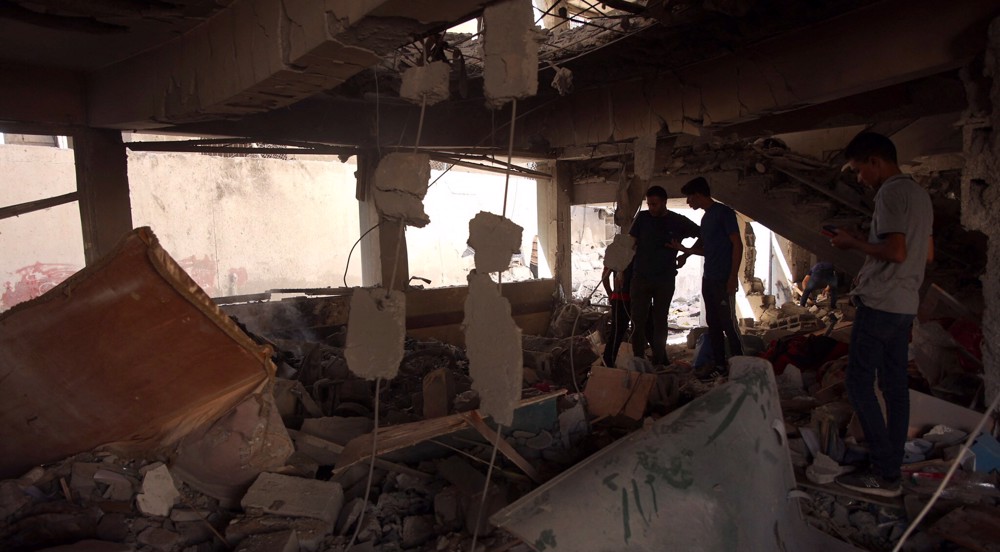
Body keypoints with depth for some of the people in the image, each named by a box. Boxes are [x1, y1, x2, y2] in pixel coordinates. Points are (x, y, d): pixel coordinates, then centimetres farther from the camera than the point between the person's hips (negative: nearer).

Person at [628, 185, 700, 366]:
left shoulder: (678, 222, 0)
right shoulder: (642, 218, 2)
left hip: (665, 280, 0)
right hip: (640, 277, 0)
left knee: (660, 321, 8)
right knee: (638, 321, -1)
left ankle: (658, 361, 15)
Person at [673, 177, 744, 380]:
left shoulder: (724, 212, -9)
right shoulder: (706, 217, 17)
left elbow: (737, 244, -13)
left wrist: (733, 277, -17)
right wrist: (686, 251, 8)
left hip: (724, 280, -9)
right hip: (709, 279, 9)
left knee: (728, 324, -6)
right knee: (713, 323, 11)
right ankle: (719, 364, 18)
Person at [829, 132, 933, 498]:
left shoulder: (891, 193, -13)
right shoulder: (919, 194, 17)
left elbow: (896, 251, -23)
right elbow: (928, 254, 22)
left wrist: (854, 243, -8)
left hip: (879, 305, -10)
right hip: (905, 306, 10)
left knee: (860, 384, -5)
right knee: (895, 386, 11)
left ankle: (884, 475, -2)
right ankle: (892, 468, 17)